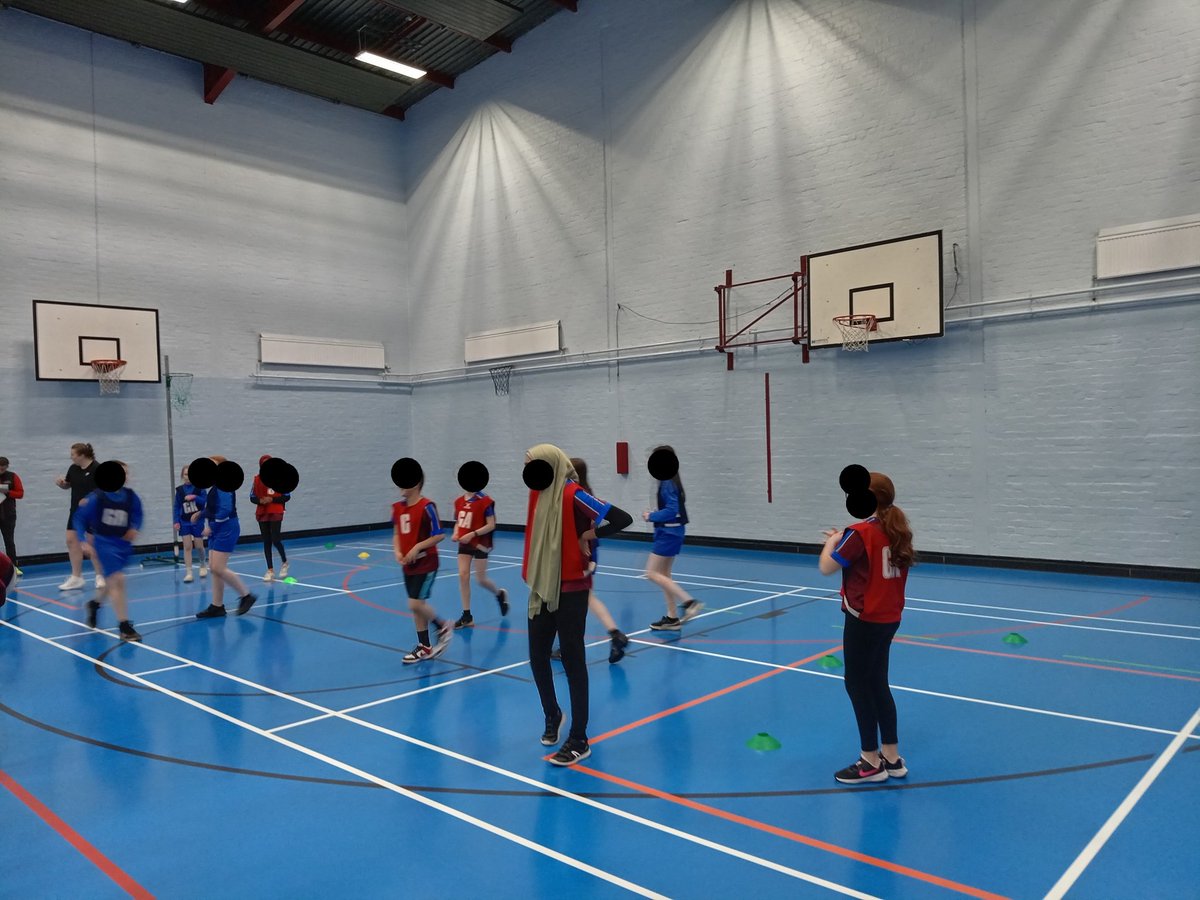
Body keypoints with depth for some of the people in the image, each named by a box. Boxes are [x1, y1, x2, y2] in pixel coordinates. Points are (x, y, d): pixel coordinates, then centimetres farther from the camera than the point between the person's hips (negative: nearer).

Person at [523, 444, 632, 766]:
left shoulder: (573, 495, -16)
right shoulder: (539, 495, 6)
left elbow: (623, 518, -23)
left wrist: (591, 534, -13)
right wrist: (532, 579, 4)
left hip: (570, 590, -7)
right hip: (542, 589, 7)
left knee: (573, 661, 0)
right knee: (537, 656, 14)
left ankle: (579, 740, 11)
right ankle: (552, 716, 38)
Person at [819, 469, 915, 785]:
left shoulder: (860, 533, -19)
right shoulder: (896, 531, 5)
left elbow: (826, 567, -15)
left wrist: (832, 542, 2)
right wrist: (844, 541, 10)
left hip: (864, 620, -8)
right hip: (889, 618, 8)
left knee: (857, 685, 5)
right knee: (877, 684, 17)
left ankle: (871, 762, 13)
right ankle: (892, 757, 25)